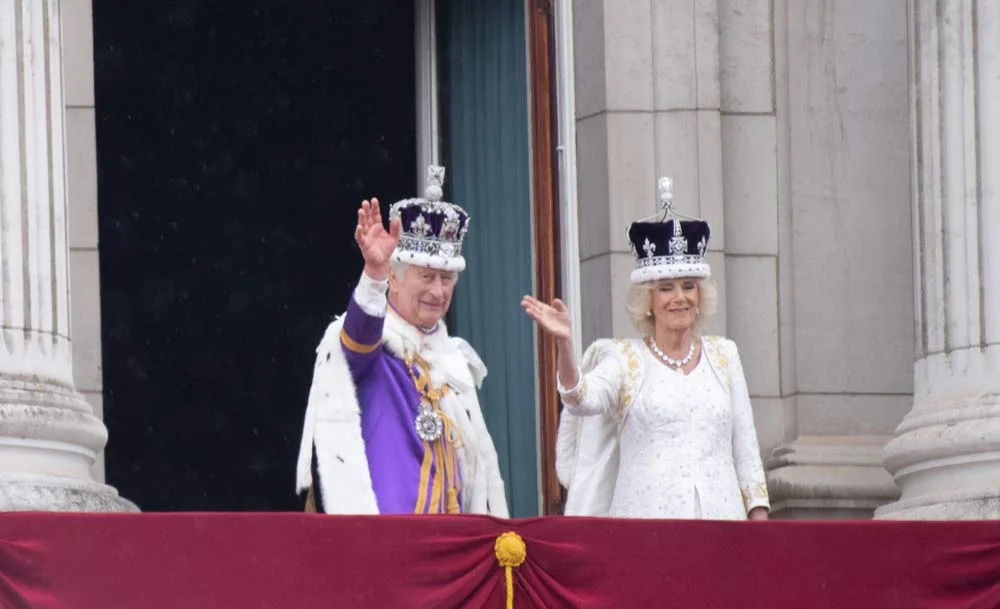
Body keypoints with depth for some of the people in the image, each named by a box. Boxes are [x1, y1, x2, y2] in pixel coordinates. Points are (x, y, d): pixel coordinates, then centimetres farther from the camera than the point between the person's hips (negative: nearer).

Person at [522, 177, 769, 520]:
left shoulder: (723, 356, 15)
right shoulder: (624, 360, 6)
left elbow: (745, 444, 16)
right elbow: (584, 399, -15)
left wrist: (758, 518, 9)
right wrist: (564, 345, -31)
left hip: (719, 517, 3)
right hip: (646, 519, -3)